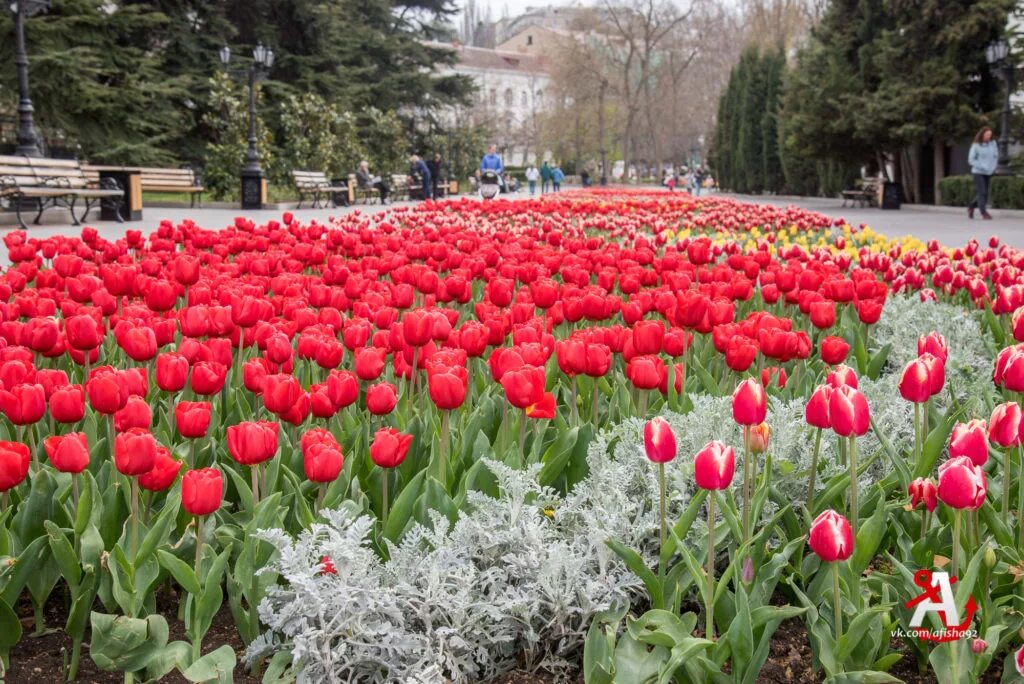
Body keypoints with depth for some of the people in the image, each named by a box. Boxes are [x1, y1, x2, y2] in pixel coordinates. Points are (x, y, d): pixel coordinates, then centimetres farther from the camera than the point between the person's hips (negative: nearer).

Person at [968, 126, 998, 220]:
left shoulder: (993, 143, 2)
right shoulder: (975, 145, -8)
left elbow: (996, 156, 10)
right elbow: (971, 160, -9)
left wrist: (993, 167, -5)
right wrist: (983, 167, -16)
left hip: (988, 173, 4)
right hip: (978, 172, -4)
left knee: (985, 194, 6)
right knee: (981, 193, -11)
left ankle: (971, 207, 26)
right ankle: (984, 213, -9)